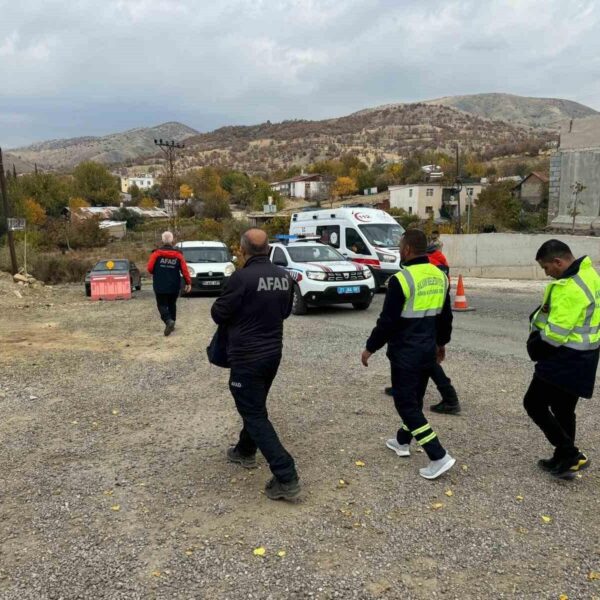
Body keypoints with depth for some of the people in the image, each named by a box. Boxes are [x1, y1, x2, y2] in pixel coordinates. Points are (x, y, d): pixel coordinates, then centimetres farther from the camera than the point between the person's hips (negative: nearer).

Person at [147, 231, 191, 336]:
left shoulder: (156, 253, -8)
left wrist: (156, 273, 12)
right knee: (172, 304, 19)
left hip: (160, 286, -2)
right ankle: (171, 323, 23)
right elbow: (184, 269, -7)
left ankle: (168, 321, -21)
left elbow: (149, 268, -9)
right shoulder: (178, 254, -2)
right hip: (174, 287, 2)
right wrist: (188, 283, 0)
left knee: (162, 305, 3)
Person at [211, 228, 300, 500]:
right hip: (273, 352, 7)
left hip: (247, 356, -7)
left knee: (255, 415, -1)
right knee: (254, 405, 26)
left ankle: (286, 478, -5)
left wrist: (235, 304, 8)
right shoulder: (284, 276, 1)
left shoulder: (242, 277, -21)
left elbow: (218, 314, -12)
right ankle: (245, 451, 44)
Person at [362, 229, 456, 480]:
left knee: (406, 403, 0)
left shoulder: (401, 279, -19)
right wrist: (441, 342, 29)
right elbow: (445, 316, 15)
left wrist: (370, 348, -6)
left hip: (406, 352, -8)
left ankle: (439, 457, -4)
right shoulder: (440, 276, 6)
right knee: (415, 398, 21)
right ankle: (402, 441, 38)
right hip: (428, 350, 8)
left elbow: (387, 320, -18)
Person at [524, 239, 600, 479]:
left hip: (566, 358, -10)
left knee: (534, 403, 0)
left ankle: (570, 454, 3)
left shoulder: (570, 288, -25)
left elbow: (555, 334, -26)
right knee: (563, 409, 19)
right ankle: (564, 458, 31)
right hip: (581, 357, 10)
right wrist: (540, 319, -2)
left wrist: (535, 347, -7)